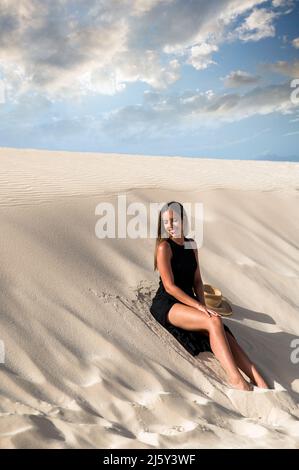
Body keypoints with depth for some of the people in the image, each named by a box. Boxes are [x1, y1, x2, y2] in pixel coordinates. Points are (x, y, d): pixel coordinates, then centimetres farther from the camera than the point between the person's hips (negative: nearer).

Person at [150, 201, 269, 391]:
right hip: (167, 305, -5)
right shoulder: (164, 247, -10)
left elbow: (197, 280, 12)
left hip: (188, 301, 5)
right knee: (214, 322, -28)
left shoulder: (191, 244, 11)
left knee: (223, 333, -19)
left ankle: (260, 382, -25)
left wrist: (204, 306, -4)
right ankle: (235, 377, -25)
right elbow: (170, 286, -15)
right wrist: (200, 307, -18)